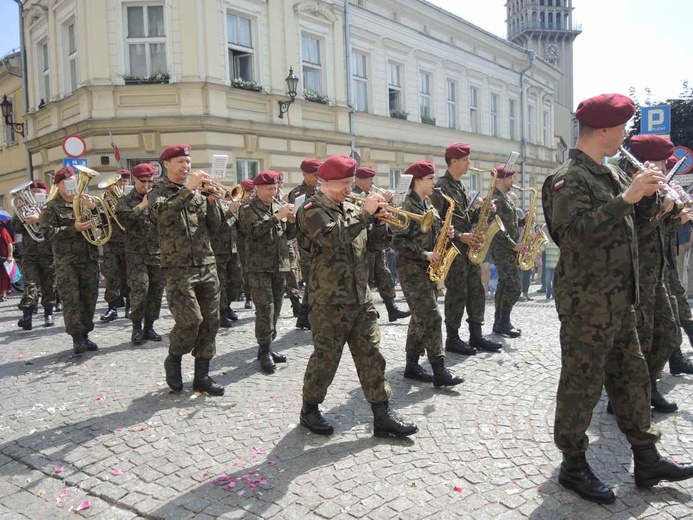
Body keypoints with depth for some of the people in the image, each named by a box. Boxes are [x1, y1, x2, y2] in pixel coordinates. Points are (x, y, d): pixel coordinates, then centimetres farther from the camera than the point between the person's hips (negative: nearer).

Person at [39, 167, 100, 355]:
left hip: (89, 258, 4)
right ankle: (77, 338, 0)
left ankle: (85, 334, 17)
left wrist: (93, 209, -11)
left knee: (89, 298, 7)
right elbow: (47, 232, -9)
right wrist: (73, 229, -19)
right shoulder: (52, 207, 2)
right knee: (71, 299, -6)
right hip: (66, 261, -4)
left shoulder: (88, 202, 13)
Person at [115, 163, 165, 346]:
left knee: (157, 290, 4)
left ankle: (149, 326, 17)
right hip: (137, 252, -3)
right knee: (140, 289, -12)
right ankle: (137, 327, 5)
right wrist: (143, 204, -14)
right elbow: (124, 219, -13)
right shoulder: (126, 200, 5)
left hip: (158, 251, 3)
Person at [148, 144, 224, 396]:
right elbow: (161, 214, -21)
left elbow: (214, 227, 7)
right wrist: (188, 189, -24)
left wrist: (211, 200, -8)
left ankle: (202, 376, 16)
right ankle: (173, 360, 15)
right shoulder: (159, 191, 3)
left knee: (210, 322, 4)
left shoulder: (198, 190, 14)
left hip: (206, 265, 5)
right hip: (178, 267, -4)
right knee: (190, 320, -14)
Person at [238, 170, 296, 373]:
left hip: (280, 265, 6)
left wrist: (291, 221, -6)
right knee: (265, 308, -10)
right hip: (259, 267, -5)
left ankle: (266, 347, 20)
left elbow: (289, 235, 14)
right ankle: (265, 351, -1)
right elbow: (254, 231, -20)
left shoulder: (280, 206, 13)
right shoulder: (248, 209, -2)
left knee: (275, 308, 9)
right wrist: (276, 217, -23)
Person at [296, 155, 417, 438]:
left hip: (361, 298, 7)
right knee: (325, 358, 5)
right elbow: (333, 237, -26)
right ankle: (309, 410, 25)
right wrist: (365, 213, -23)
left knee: (371, 356, 7)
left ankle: (382, 415, 14)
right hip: (329, 301, -6)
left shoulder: (350, 209, 15)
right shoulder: (312, 210, -7)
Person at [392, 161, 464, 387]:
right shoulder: (406, 207, -12)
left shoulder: (429, 207, 16)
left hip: (428, 269, 9)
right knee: (431, 318, -11)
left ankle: (412, 366, 19)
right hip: (412, 269, -9)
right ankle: (440, 371, -6)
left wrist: (444, 234, 1)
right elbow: (398, 241, -18)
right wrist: (424, 255, -21)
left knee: (420, 318, 11)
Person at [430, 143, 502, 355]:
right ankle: (452, 339, 6)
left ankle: (476, 336, 17)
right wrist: (460, 236, -20)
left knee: (476, 291, 9)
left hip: (468, 246, 9)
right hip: (452, 248, -9)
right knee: (457, 293, -5)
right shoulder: (441, 187, -10)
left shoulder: (461, 185, 17)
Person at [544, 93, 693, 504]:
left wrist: (644, 196, 10)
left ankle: (647, 461, 31)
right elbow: (574, 233, -29)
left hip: (620, 301, 9)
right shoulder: (569, 178, -14)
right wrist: (624, 199, -29)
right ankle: (574, 466, 18)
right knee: (582, 385, 2)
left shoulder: (610, 174, 14)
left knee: (632, 378, 17)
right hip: (587, 303, -9)